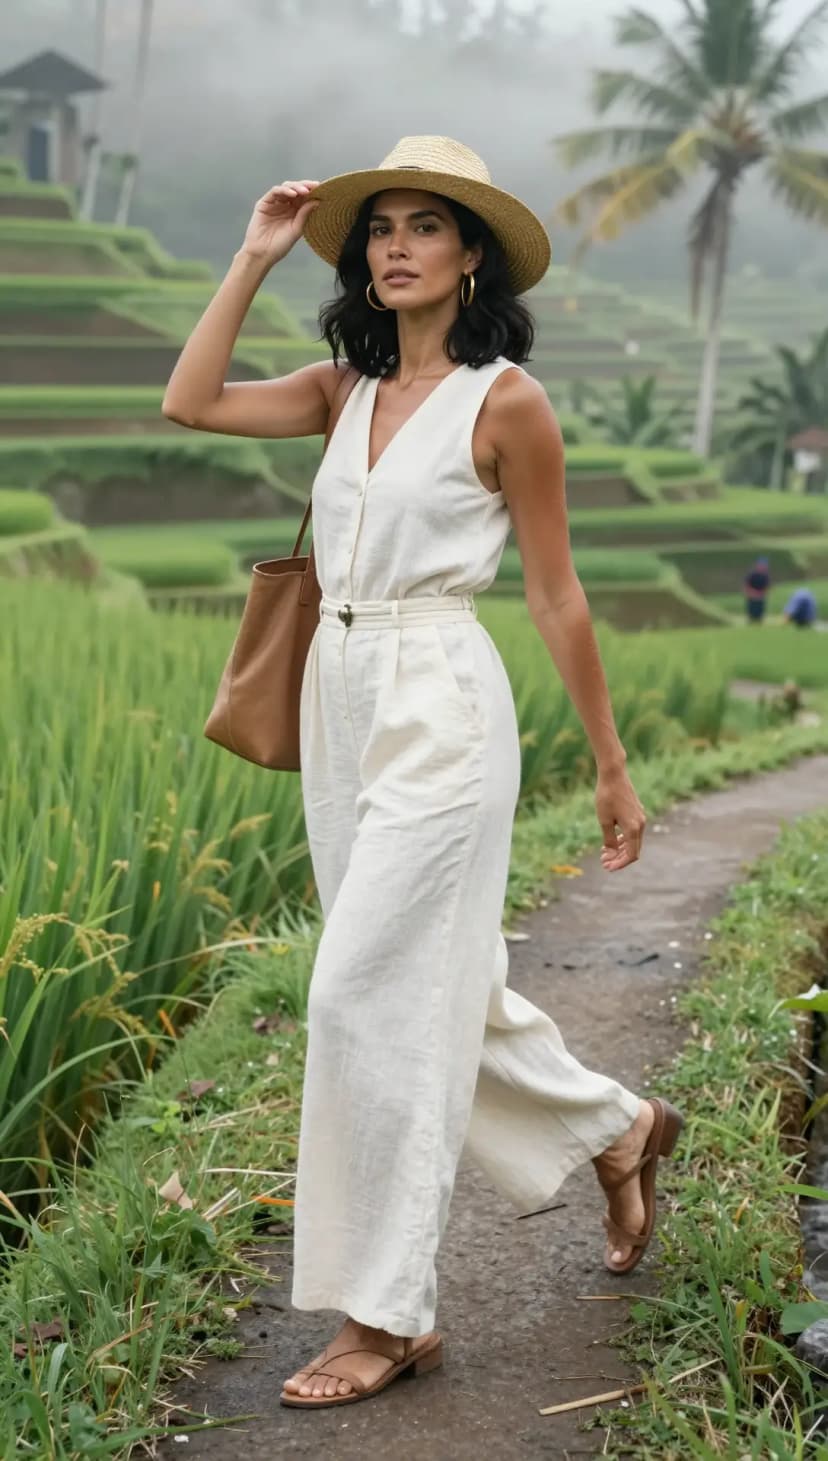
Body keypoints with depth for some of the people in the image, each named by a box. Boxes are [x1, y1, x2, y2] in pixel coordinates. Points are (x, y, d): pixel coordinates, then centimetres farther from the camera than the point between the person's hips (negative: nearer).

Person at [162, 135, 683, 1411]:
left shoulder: (503, 399, -7)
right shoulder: (349, 389, 11)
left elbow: (556, 595, -4)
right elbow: (190, 402, 3)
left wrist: (612, 769, 0)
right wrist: (257, 256, 3)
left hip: (439, 707, -7)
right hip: (339, 700, 7)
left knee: (370, 995, -9)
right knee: (441, 982, 15)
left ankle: (390, 1314, 2)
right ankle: (617, 1129, 39)